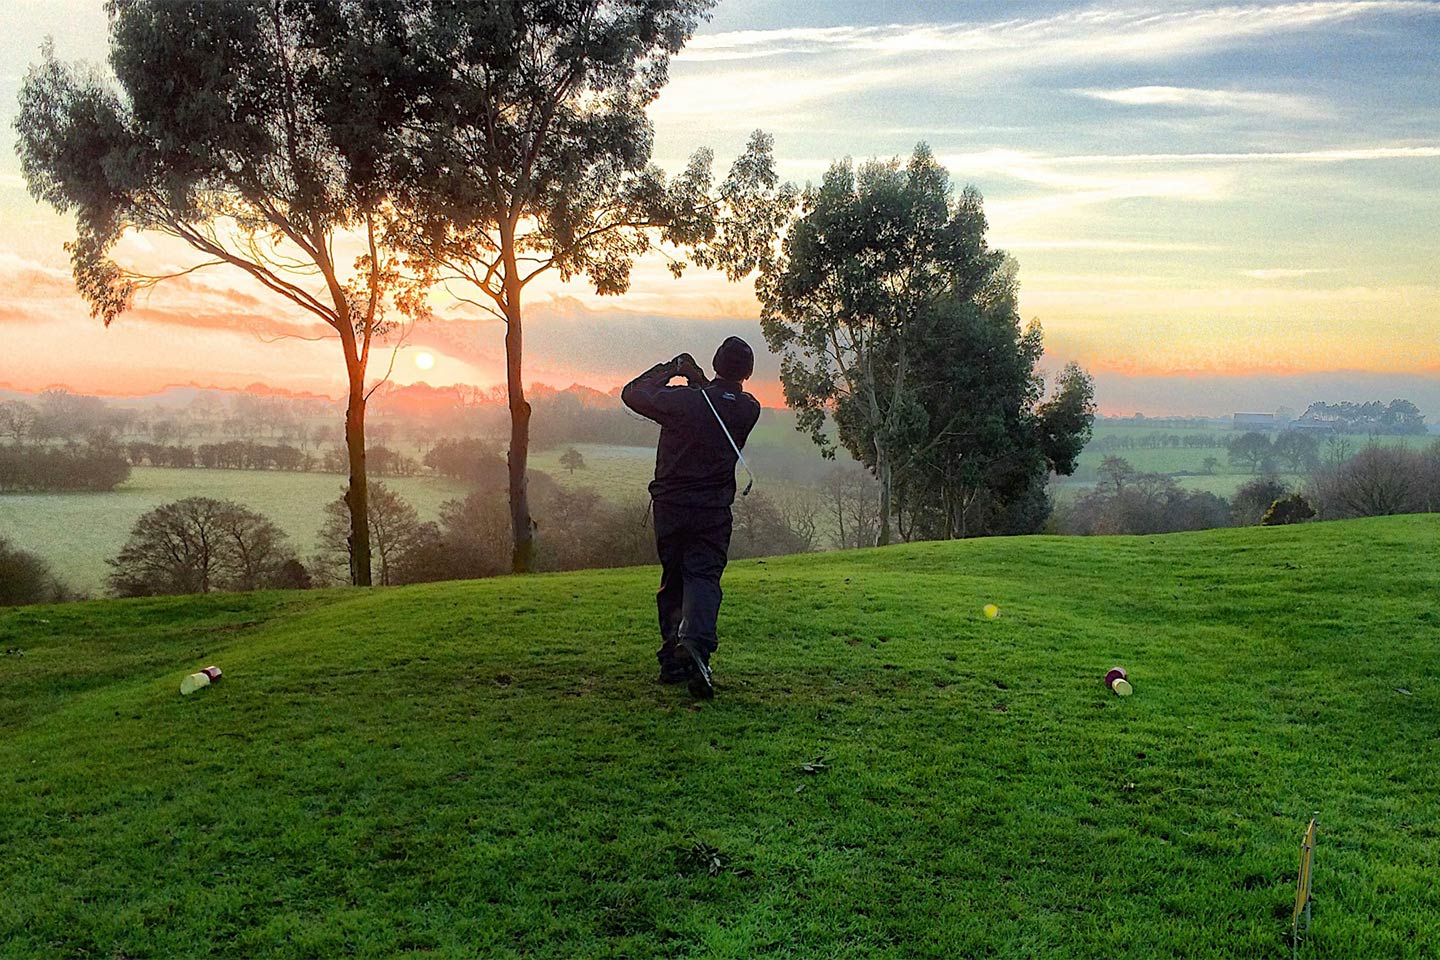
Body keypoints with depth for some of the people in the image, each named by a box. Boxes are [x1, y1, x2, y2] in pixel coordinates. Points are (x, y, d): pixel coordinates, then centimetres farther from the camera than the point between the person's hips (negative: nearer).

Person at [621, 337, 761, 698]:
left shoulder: (683, 400, -10)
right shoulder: (748, 409, -2)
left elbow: (632, 393, 4)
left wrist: (669, 369, 10)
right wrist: (700, 382, 15)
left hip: (669, 507, 1)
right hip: (713, 511, 0)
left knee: (673, 580, 13)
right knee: (703, 578, -5)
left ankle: (672, 658, 15)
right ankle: (696, 643, -31)